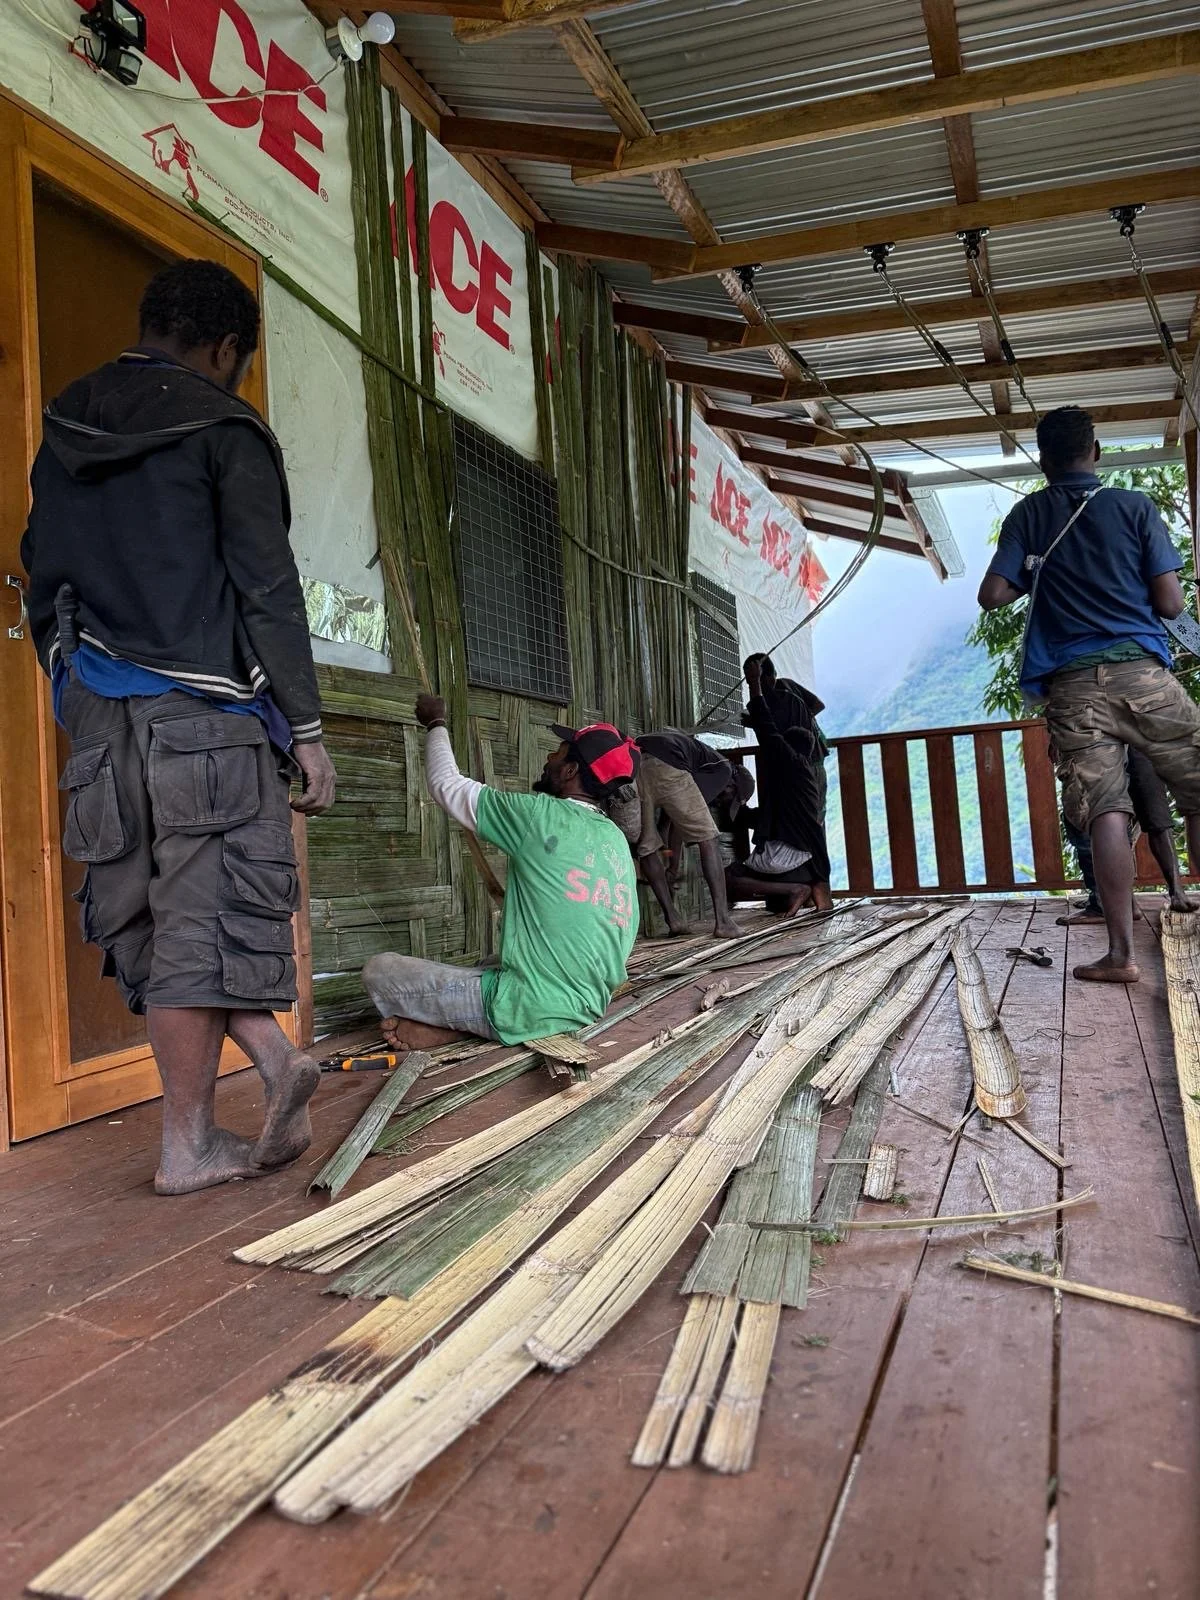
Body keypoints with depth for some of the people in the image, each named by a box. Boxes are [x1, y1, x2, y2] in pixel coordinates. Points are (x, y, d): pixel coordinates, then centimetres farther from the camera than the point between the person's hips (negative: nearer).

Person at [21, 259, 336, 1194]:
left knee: (156, 918, 12)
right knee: (201, 920, -1)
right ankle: (189, 1145, 7)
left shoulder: (63, 435, 17)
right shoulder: (225, 429, -2)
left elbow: (44, 588, 18)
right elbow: (268, 591, -9)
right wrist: (307, 729, -7)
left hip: (102, 719, 6)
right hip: (205, 715, -6)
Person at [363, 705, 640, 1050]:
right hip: (586, 1011, 7)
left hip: (527, 1011, -7)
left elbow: (447, 786, 0)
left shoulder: (541, 816, -13)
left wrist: (436, 724, 17)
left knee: (379, 969, 2)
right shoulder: (616, 840, 8)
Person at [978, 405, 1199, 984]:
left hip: (1072, 686, 1)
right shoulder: (1135, 506, 7)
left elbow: (992, 596, 1)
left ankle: (1120, 952, -7)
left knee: (1104, 811, -4)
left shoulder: (1028, 515, 9)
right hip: (1143, 673, -1)